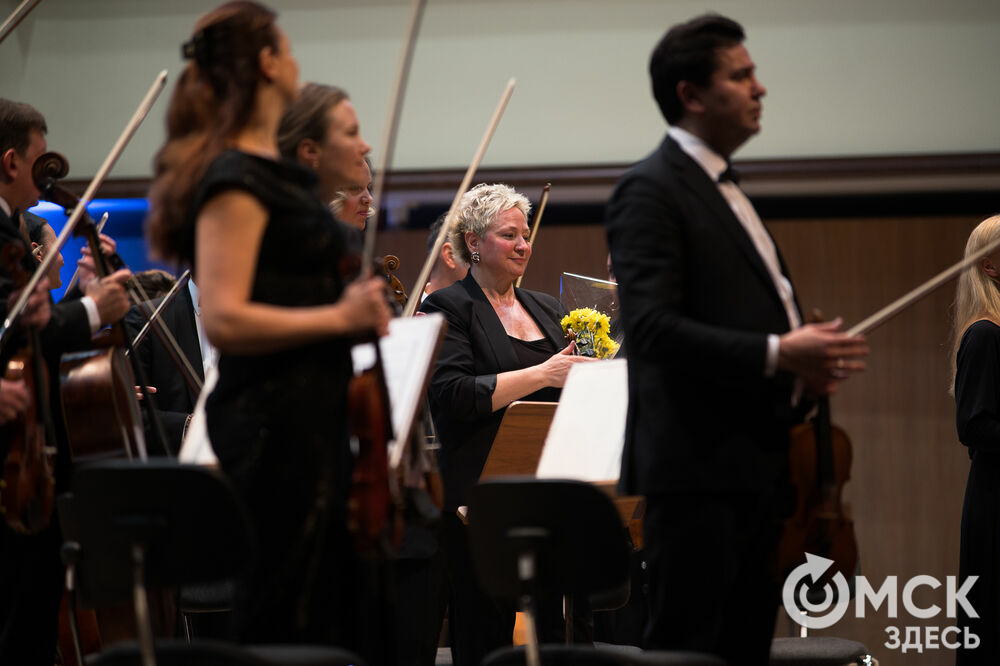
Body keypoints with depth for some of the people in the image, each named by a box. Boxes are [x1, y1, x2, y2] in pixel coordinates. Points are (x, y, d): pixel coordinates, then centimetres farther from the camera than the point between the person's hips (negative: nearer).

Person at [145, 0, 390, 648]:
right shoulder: (238, 179, -14)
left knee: (331, 611, 14)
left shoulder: (270, 168, 15)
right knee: (283, 620, -6)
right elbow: (224, 318, -23)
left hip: (307, 415, 10)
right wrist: (338, 317, -19)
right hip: (276, 419, -10)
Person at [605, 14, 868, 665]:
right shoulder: (650, 191, -10)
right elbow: (650, 327, -22)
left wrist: (807, 360, 8)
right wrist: (776, 354, -26)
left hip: (758, 464, 10)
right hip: (699, 466, -10)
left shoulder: (725, 191, 21)